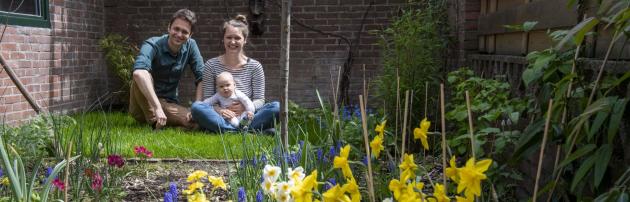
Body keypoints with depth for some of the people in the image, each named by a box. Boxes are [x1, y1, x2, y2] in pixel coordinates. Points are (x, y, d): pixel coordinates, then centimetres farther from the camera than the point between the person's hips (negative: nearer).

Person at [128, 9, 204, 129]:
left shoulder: (190, 46, -4)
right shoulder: (152, 45, -21)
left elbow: (202, 78, -5)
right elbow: (139, 72, -42)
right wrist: (157, 108, -50)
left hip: (169, 104, 4)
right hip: (144, 102, -4)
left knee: (195, 122, -24)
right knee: (143, 77, -34)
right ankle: (153, 122, -24)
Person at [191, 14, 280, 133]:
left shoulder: (255, 67, 6)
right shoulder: (211, 65, 5)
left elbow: (259, 100, 3)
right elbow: (207, 99, 1)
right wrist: (218, 110, -22)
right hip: (220, 118, 0)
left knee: (276, 107, -24)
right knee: (196, 107, -31)